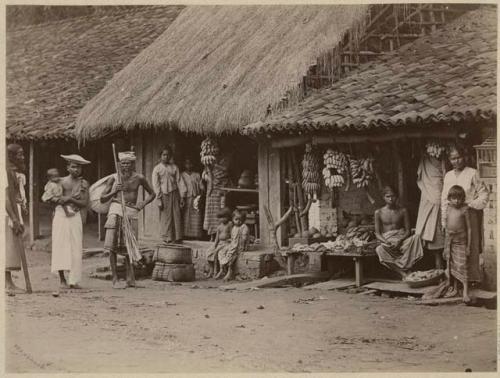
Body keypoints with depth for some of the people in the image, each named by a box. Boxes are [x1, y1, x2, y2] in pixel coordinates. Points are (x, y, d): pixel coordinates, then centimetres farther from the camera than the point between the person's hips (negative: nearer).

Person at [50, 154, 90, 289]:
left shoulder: (84, 183, 6)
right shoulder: (61, 182, 6)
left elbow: (84, 203, -3)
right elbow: (53, 200, 9)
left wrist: (70, 199, -13)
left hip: (76, 217, 1)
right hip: (60, 216, 0)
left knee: (75, 248, -3)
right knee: (60, 246, -6)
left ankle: (74, 281, -1)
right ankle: (62, 279, -3)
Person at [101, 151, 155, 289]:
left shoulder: (139, 178, 6)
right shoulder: (114, 178, 2)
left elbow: (152, 194, 20)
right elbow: (102, 199, 5)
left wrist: (143, 204, 4)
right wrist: (114, 192, -12)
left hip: (132, 212, 1)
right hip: (116, 210, -1)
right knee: (113, 246, -6)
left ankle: (129, 278, 21)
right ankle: (115, 279, 0)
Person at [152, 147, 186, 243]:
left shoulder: (174, 167, 10)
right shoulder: (157, 169, 5)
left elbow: (179, 181, 8)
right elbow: (156, 185, 1)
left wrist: (182, 196, 2)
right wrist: (159, 199, -6)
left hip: (174, 193, 2)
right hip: (163, 194, -2)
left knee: (177, 215, -3)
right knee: (165, 217, -4)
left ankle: (177, 237, 0)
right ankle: (167, 238, 1)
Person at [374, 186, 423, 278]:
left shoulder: (403, 211, 8)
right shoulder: (379, 213, 7)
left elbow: (407, 231, 5)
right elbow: (377, 233, 6)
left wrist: (399, 240, -15)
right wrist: (385, 242, -15)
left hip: (401, 239, 1)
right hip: (387, 241, -1)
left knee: (416, 237, -31)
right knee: (379, 249, -37)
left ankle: (404, 267, -30)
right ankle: (402, 273, -38)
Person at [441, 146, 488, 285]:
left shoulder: (472, 173, -2)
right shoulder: (448, 176, 12)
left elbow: (483, 194, -1)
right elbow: (444, 199, 14)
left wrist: (471, 204, -14)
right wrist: (444, 219, 11)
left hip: (469, 214, -4)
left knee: (471, 246, -1)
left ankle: (472, 277, 6)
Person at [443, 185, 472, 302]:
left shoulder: (464, 209, -9)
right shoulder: (448, 209, 5)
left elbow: (469, 228, -6)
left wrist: (468, 246, -7)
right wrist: (446, 245, 14)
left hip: (461, 241, -5)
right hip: (449, 241, 5)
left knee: (461, 266, -9)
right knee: (452, 266, 10)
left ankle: (466, 291, -8)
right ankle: (454, 289, 20)